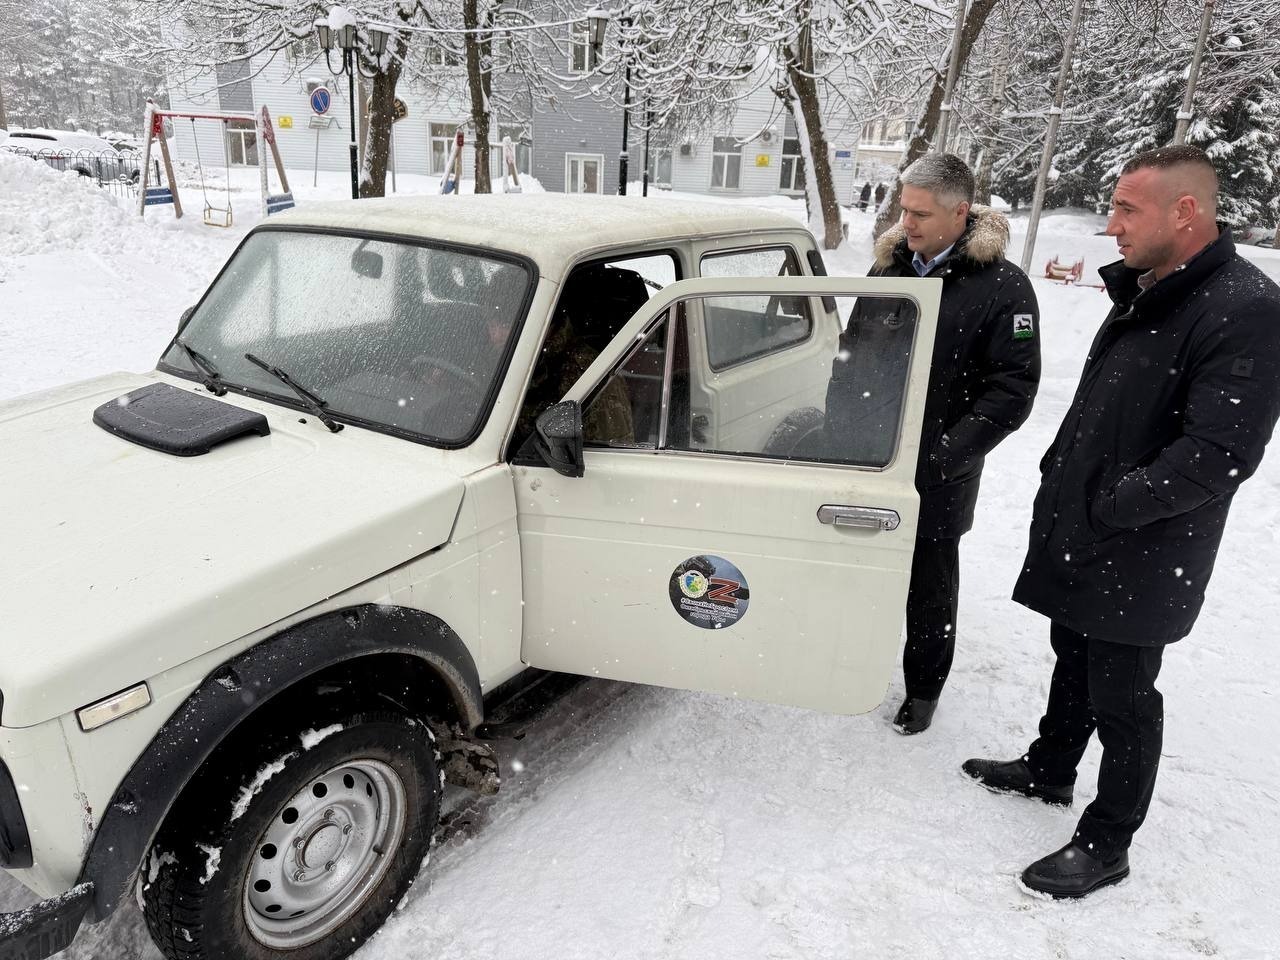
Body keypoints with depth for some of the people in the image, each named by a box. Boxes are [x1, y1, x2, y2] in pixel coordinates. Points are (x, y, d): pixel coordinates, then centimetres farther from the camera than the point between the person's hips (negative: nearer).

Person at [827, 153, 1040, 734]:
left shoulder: (1002, 287, -11)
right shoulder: (890, 267, 5)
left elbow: (1013, 387, -13)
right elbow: (851, 353, 13)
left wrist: (946, 454, -19)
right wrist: (839, 429, 4)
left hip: (937, 475, -5)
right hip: (866, 457, 5)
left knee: (929, 585, 11)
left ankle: (923, 690, 31)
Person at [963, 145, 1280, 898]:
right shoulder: (1145, 292, 7)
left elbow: (1219, 455, -27)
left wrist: (1110, 506, -21)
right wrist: (1062, 478, 10)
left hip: (1138, 560, -8)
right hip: (1077, 539, 8)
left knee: (1121, 696, 6)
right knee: (1074, 659, 23)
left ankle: (1105, 844, 25)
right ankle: (1049, 770, 44)